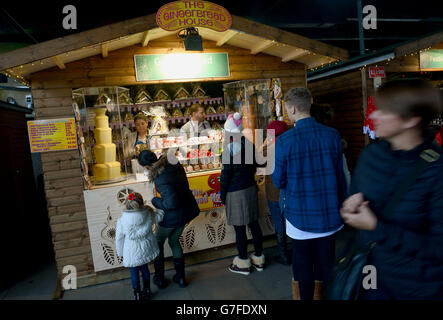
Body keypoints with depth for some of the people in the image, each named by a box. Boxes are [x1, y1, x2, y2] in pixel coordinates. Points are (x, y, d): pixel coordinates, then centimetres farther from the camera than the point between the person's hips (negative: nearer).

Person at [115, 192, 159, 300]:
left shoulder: (121, 221, -21)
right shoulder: (148, 214, -20)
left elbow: (119, 238, -7)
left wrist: (120, 252, 8)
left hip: (132, 253, -3)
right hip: (146, 249, 3)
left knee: (134, 272, 18)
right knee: (144, 268, 25)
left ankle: (137, 295, 31)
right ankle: (147, 291, 40)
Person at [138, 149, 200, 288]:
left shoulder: (161, 180, -30)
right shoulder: (174, 165, -4)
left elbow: (172, 202, -32)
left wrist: (156, 201, -16)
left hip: (172, 217, -8)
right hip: (187, 211, 8)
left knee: (158, 242, 20)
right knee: (174, 241, 27)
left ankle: (159, 278, 33)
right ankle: (180, 277, 33)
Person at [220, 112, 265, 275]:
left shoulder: (230, 147, -18)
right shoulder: (249, 144, 2)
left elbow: (226, 173, -15)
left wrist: (222, 194, -5)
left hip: (235, 192, -7)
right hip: (251, 188, 7)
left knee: (239, 228, 5)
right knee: (254, 224, 15)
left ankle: (243, 263, 18)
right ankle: (258, 259, 29)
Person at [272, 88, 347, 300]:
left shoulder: (284, 141, -16)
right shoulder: (332, 135, -5)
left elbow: (278, 181, -8)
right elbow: (340, 176, 4)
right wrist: (341, 207, 16)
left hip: (300, 214, -3)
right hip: (328, 213, 3)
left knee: (303, 266, 14)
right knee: (326, 265, 18)